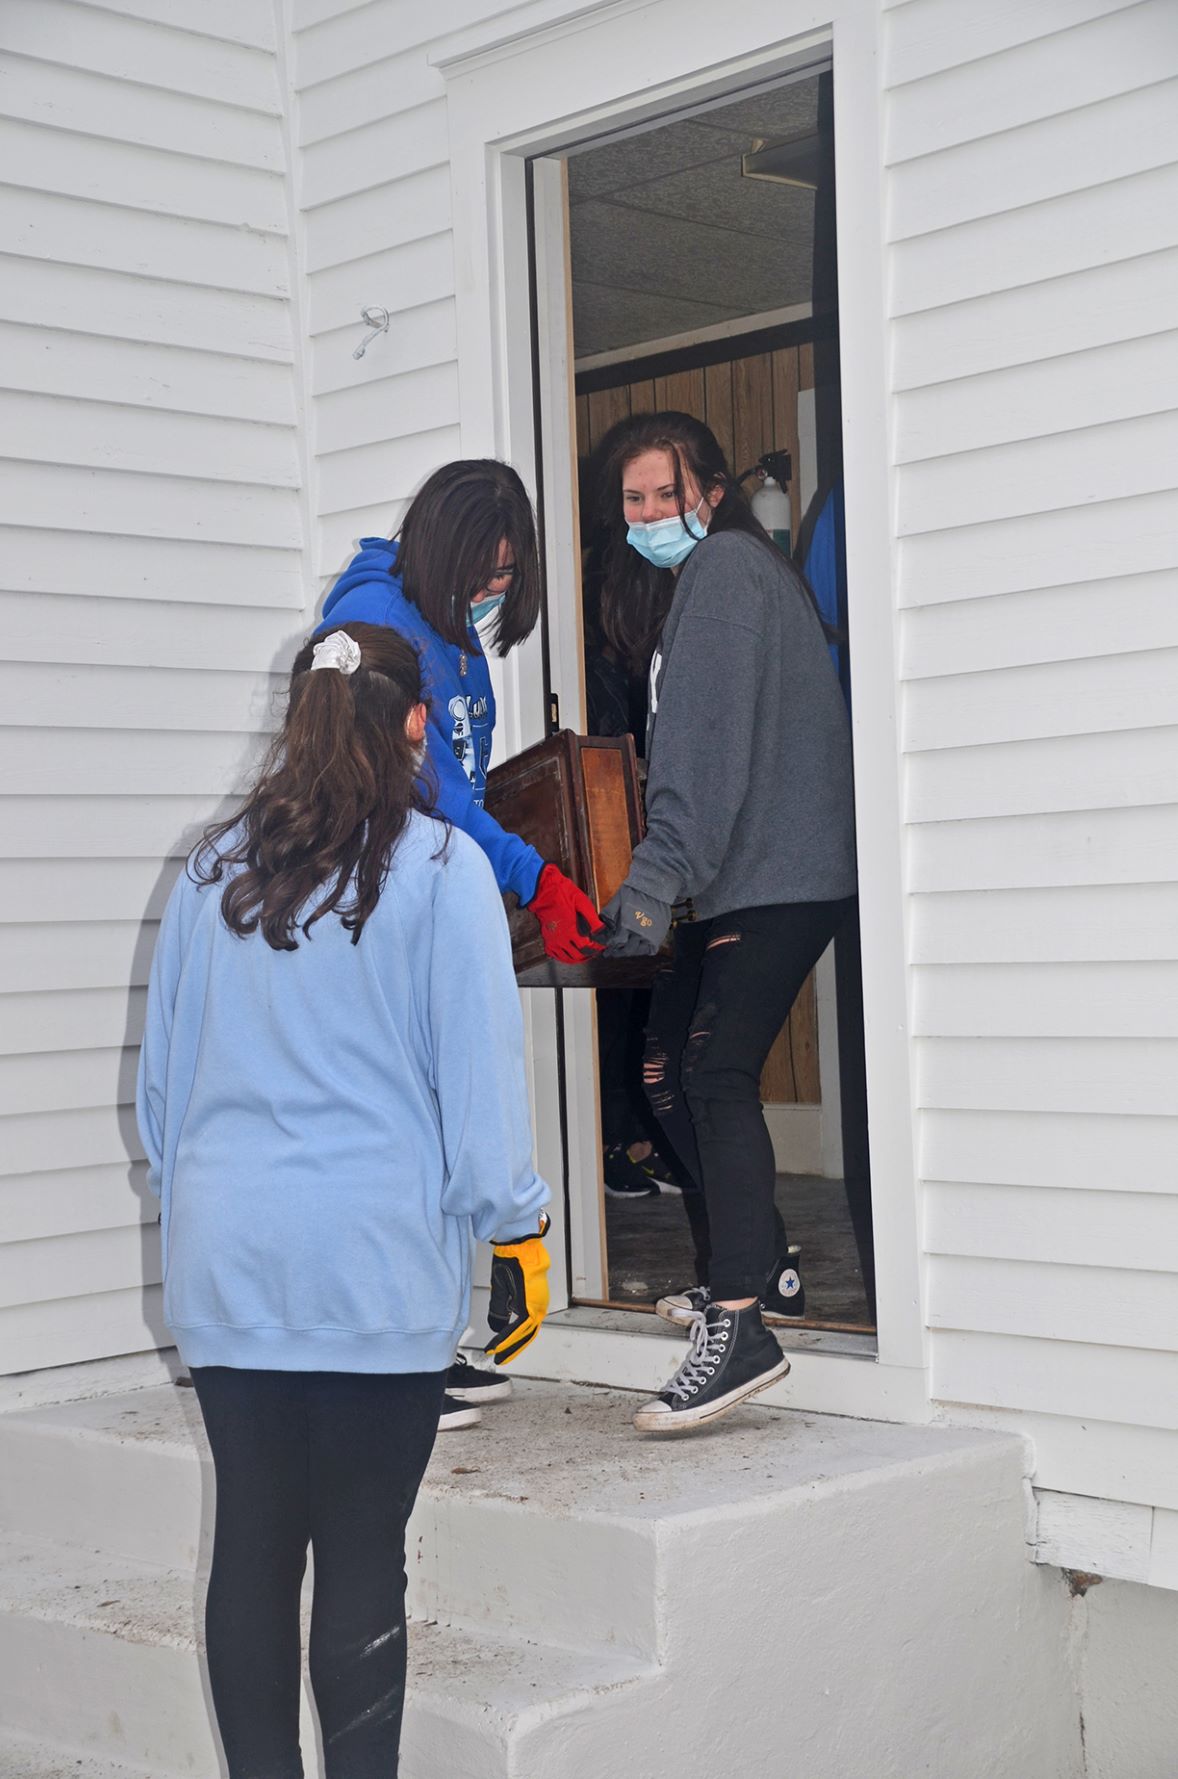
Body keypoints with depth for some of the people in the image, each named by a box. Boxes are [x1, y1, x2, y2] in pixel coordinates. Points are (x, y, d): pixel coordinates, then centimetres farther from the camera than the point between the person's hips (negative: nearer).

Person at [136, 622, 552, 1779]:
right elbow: (479, 1070, -5)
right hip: (374, 1259, -4)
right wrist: (518, 1234, 3)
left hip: (227, 1257, 4)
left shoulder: (213, 872, 9)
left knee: (251, 1541, 10)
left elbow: (161, 1073, 15)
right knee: (361, 1554, 1)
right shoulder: (439, 870, -5)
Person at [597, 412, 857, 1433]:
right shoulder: (683, 584, 22)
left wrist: (657, 877, -27)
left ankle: (739, 1328, -28)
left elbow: (711, 742, -21)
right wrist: (667, 883, 17)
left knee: (716, 1074, -21)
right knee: (668, 1061, 18)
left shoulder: (728, 565, -9)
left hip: (779, 874, -11)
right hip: (741, 878, 11)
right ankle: (756, 1255, 32)